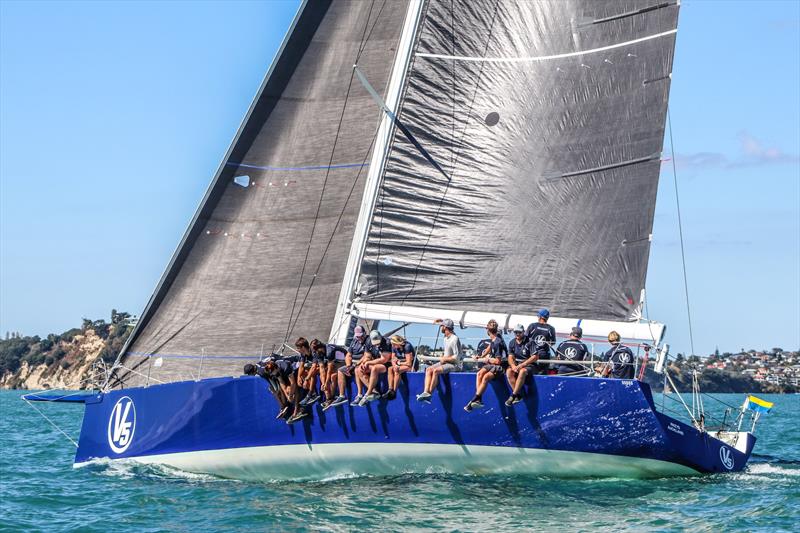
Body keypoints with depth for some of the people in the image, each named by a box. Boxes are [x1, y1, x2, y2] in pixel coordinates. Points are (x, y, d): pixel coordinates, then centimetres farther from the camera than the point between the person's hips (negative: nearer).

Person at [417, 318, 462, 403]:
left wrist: (444, 359, -12)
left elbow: (456, 357, -19)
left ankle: (429, 394, -24)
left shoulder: (454, 339, -16)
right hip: (445, 362, 9)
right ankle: (426, 392, -21)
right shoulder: (446, 337, 10)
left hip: (453, 364, -9)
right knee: (429, 369, -7)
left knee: (436, 371, -27)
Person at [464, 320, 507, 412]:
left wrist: (487, 359, -5)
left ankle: (475, 400, -27)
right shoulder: (493, 339, 5)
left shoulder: (498, 343, -21)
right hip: (491, 364, 9)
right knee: (479, 374, -13)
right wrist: (481, 356, 21)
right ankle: (479, 399, -24)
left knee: (486, 377, -29)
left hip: (500, 366, -9)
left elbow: (498, 361, -20)